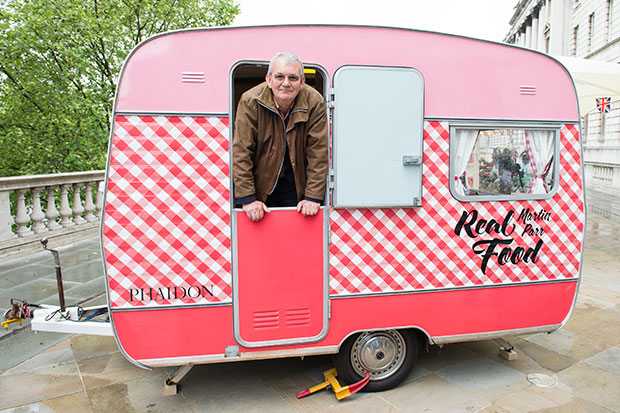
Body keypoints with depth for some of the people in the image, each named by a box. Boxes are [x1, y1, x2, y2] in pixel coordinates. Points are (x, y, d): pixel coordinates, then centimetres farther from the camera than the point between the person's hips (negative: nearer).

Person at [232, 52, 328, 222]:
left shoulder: (315, 103, -15)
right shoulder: (250, 101, -17)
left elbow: (318, 152, -14)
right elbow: (241, 152, -18)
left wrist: (313, 197, -16)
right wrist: (247, 198, -21)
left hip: (295, 185, 1)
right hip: (260, 183, 0)